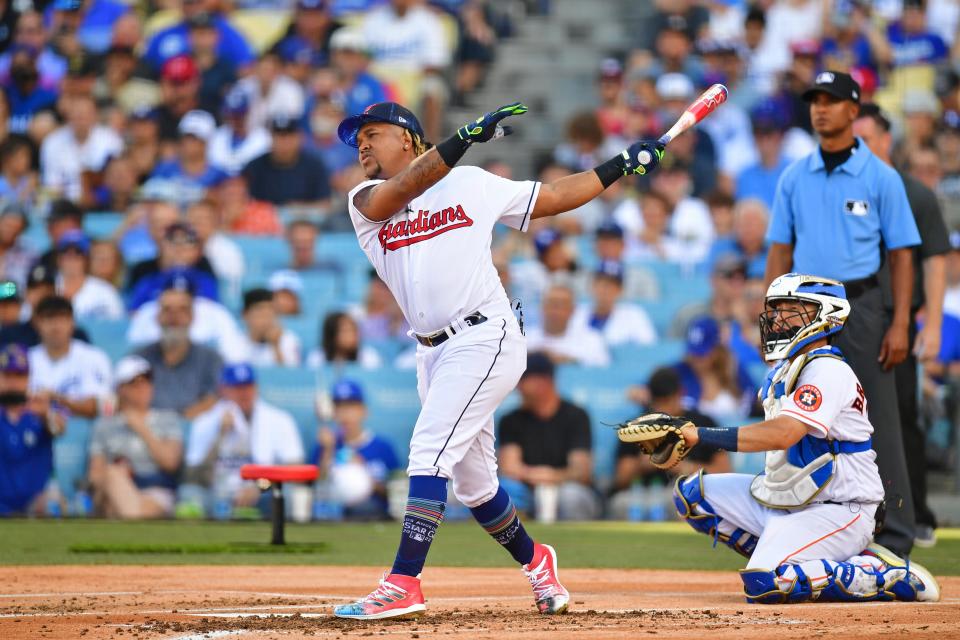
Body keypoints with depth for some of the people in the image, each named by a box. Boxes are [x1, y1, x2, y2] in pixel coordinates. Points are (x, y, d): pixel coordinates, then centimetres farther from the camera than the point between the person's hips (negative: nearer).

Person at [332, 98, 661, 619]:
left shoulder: (470, 183, 7)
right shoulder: (366, 201, 8)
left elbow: (554, 198, 15)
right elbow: (403, 189, -15)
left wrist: (622, 166, 10)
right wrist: (465, 138, -27)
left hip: (485, 339, -5)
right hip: (433, 354, 5)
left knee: (429, 452, -19)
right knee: (472, 482, 12)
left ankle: (403, 585, -23)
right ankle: (534, 560, 36)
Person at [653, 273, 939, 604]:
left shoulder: (829, 371, -19)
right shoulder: (781, 371, 12)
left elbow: (783, 434, -32)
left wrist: (703, 435, -33)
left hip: (838, 512, -9)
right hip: (784, 502, 9)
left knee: (764, 583, -29)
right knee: (690, 492, 5)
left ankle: (891, 577, -13)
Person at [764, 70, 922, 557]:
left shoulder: (880, 178, 0)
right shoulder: (794, 178, 10)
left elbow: (901, 254, -1)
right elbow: (780, 251, 11)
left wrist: (900, 324, -10)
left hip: (860, 306, -4)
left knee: (876, 424, -4)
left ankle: (893, 538, -1)